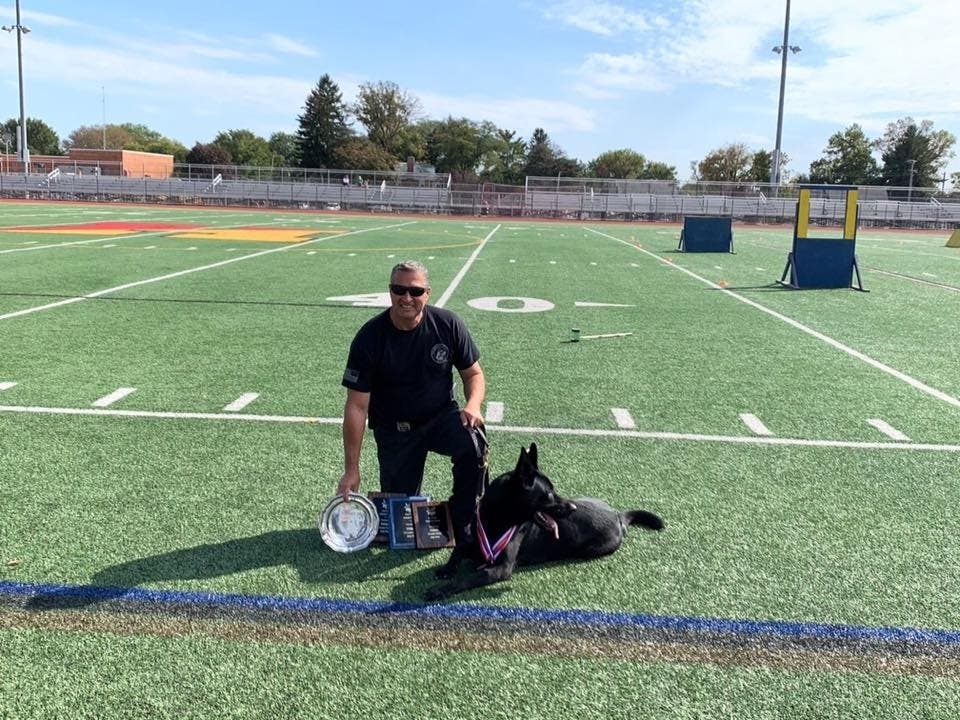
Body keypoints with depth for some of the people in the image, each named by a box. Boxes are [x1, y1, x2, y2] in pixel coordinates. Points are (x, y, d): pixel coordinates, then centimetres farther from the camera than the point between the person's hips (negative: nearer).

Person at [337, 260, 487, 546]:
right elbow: (357, 407, -15)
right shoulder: (369, 338, -16)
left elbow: (473, 373, 2)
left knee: (473, 444, -31)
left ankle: (463, 525, -12)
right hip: (394, 430, 0)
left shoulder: (448, 324, -12)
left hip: (441, 416, 1)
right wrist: (351, 470, -15)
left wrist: (473, 405, -22)